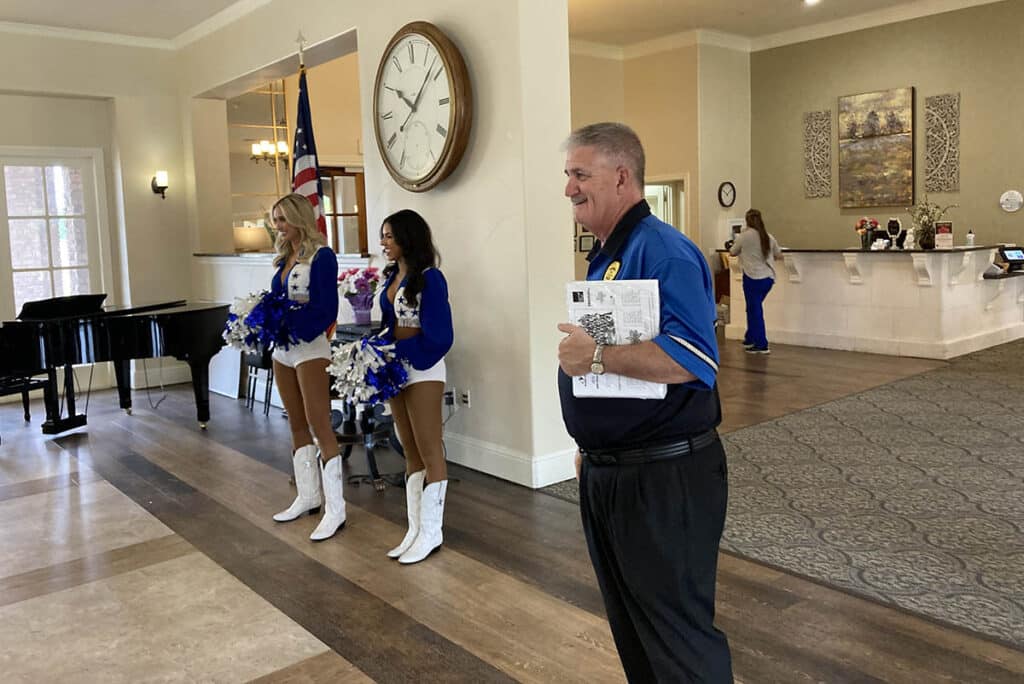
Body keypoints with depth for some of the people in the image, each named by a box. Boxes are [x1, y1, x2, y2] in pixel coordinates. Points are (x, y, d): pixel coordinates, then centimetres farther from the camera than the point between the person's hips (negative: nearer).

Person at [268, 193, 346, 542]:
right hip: (283, 348, 8)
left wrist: (289, 324, -23)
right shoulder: (284, 258, 13)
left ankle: (335, 508, -2)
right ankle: (308, 496, 26)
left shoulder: (321, 256, -11)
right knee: (297, 424, 14)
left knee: (320, 425, -7)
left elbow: (325, 309, -18)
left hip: (309, 346, -8)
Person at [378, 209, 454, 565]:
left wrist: (397, 351, -19)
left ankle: (431, 532, 10)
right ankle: (415, 529, 20)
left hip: (422, 369, -8)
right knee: (411, 453, 12)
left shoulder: (429, 278, -13)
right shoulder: (392, 276, 10)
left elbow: (438, 335, -17)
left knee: (429, 453, 1)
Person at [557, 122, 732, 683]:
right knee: (630, 624, 23)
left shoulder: (662, 251, -18)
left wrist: (596, 356, -27)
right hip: (606, 474, 10)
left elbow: (695, 359, -31)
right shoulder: (603, 257, 12)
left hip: (663, 479, -10)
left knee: (678, 633, 5)